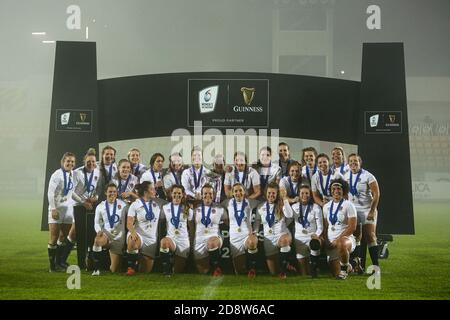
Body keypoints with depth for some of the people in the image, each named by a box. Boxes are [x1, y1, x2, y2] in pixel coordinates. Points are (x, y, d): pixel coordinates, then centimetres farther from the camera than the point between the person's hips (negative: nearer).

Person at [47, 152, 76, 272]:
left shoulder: (74, 175, 8)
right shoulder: (57, 174, -10)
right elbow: (50, 193, -12)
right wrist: (53, 209, -16)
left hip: (68, 208, 6)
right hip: (57, 208, -6)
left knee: (64, 237, 9)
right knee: (54, 238, -3)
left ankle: (60, 261, 17)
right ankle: (52, 265, 1)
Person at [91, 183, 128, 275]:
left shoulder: (123, 205, 0)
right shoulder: (100, 207, 4)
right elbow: (97, 222, 5)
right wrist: (99, 231, -15)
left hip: (118, 237, -1)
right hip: (106, 234, 1)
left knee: (114, 270, 0)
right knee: (97, 240, -40)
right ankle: (96, 269, -27)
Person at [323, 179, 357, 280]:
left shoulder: (348, 205, -4)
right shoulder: (326, 206, 13)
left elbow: (352, 227, -11)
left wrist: (338, 240, -17)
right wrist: (326, 241, 1)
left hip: (346, 238, -4)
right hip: (331, 242, 5)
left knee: (341, 244, -43)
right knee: (336, 274, -3)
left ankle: (345, 267, -13)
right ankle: (348, 266, 33)